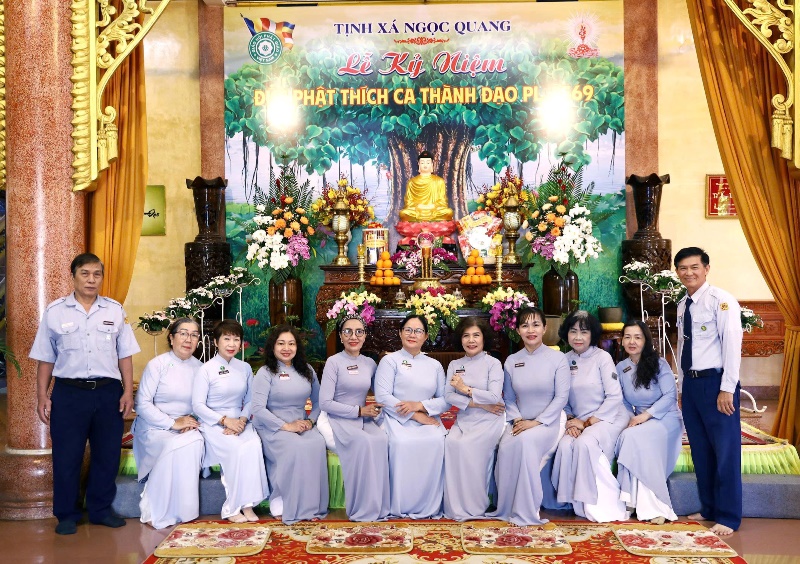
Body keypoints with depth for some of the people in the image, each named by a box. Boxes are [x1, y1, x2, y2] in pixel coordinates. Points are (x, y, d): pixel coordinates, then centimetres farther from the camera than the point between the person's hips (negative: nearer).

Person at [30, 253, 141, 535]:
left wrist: (127, 392, 1)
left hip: (108, 392, 2)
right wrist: (42, 396, 1)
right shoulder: (55, 312, 2)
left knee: (107, 454, 9)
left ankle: (101, 509, 25)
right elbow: (45, 359, 4)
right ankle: (66, 515, 19)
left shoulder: (115, 310, 6)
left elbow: (125, 355, 6)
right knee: (66, 457, 5)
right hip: (69, 392, -2)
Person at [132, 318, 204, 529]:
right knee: (176, 446, -34)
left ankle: (184, 510, -17)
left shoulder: (199, 367, 6)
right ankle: (156, 513, -18)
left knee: (196, 441, -31)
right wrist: (172, 423, -20)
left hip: (187, 429, 4)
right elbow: (142, 404, -11)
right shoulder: (157, 365, -6)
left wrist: (194, 421, -15)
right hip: (154, 428, -3)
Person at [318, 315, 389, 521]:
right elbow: (325, 403, -9)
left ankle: (379, 506, -22)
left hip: (364, 420, 4)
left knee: (381, 439, -29)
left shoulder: (370, 364, 11)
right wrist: (359, 411, -13)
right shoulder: (334, 362, -4)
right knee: (363, 441, -34)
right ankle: (363, 509, -23)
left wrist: (376, 408, -6)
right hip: (339, 420, -4)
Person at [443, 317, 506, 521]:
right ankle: (456, 506, -18)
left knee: (469, 445, -30)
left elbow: (494, 397, -11)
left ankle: (474, 506, -15)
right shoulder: (454, 365, 12)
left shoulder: (493, 363, 1)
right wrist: (479, 403, -11)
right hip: (464, 419, 3)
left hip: (489, 420, -3)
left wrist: (465, 389, -5)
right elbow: (449, 396, -1)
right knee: (452, 442, -28)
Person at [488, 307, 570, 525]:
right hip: (520, 421, 3)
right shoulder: (511, 361, 9)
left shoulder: (557, 358, -2)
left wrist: (536, 422, -15)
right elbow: (509, 398, 11)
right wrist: (517, 419, -9)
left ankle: (526, 511, -26)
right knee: (505, 447, -30)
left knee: (526, 441, -35)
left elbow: (561, 397, -7)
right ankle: (506, 508, -14)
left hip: (549, 421, -3)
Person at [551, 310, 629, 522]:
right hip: (581, 421, 4)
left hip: (609, 417, -4)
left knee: (585, 443, -32)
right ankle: (580, 504, -14)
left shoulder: (602, 357, -7)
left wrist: (588, 422, -14)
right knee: (565, 445, -26)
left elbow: (615, 397, -11)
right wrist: (571, 420, -10)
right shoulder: (566, 360, 6)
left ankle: (602, 505, -19)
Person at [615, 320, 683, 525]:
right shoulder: (621, 368, 7)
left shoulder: (658, 363, -6)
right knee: (627, 438, -31)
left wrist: (646, 415, -22)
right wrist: (632, 419, -10)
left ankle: (653, 505, -28)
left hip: (666, 418, -4)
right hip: (639, 421, 4)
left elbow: (670, 395, -13)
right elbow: (623, 402, 10)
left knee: (633, 437, -34)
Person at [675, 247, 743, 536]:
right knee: (700, 450, 13)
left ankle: (727, 517, 8)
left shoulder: (720, 300, -11)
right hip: (691, 383, 8)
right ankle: (708, 508, 25)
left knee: (725, 451, -1)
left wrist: (727, 389, -18)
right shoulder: (683, 305, 13)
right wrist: (683, 386, 14)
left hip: (716, 382, -7)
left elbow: (732, 344, -16)